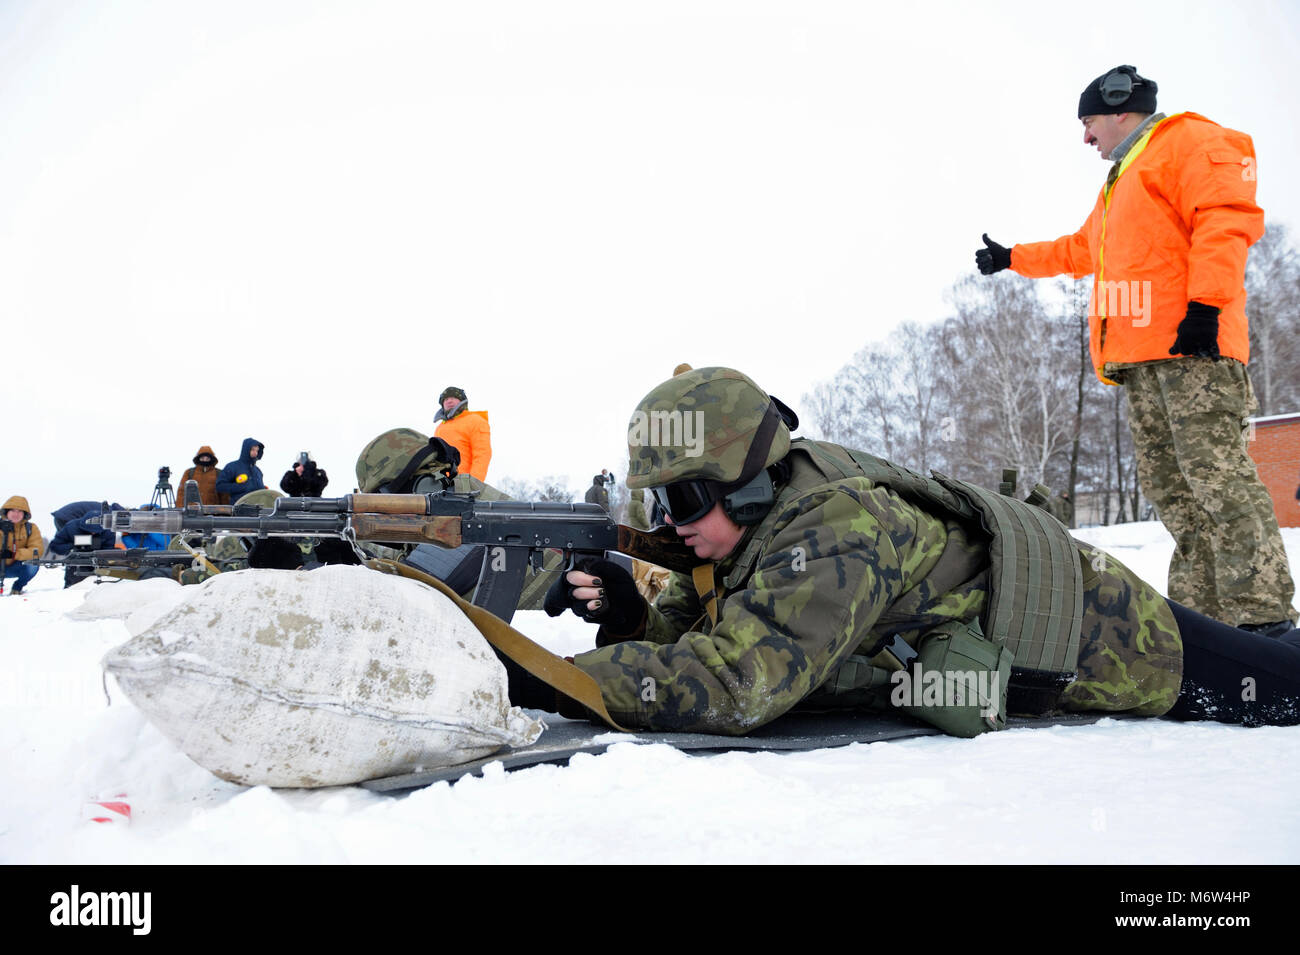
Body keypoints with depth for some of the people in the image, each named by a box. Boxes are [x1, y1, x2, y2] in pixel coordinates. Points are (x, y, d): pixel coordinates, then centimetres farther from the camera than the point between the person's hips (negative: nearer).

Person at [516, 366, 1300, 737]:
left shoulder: (831, 534, -38)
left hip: (1100, 638, -7)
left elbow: (731, 684, -46)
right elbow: (701, 629, -4)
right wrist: (633, 616, -26)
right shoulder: (760, 516, -12)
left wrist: (542, 679, -43)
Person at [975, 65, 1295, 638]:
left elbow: (1228, 218, -12)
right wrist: (1012, 259, 51)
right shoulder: (1121, 182, 33)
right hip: (1142, 357, 10)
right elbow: (1080, 251, 47)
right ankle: (1203, 612, 3)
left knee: (1215, 473, -17)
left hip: (1191, 348, -10)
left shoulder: (1188, 141, 4)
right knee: (1166, 483, 2)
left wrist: (1204, 304, -21)